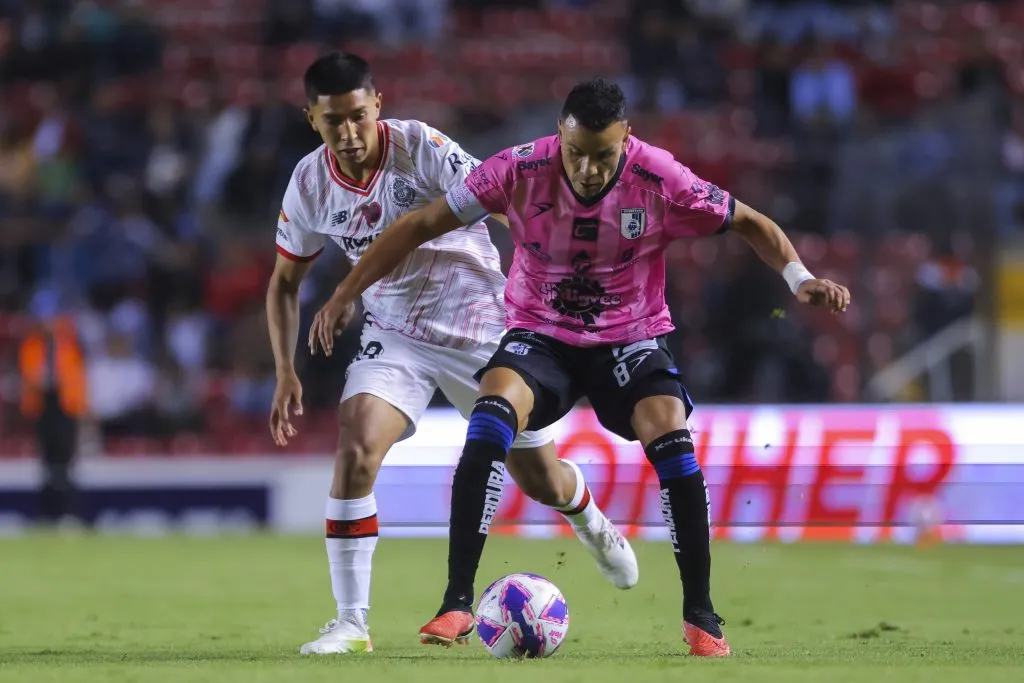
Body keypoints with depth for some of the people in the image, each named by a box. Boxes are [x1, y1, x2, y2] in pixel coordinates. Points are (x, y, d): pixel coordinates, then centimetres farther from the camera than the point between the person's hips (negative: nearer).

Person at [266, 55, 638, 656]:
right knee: (356, 444, -25)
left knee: (539, 480, 9)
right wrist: (286, 373, -4)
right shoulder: (310, 185, -9)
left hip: (481, 328, -2)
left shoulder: (421, 148, -22)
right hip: (395, 334, 2)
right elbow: (285, 282, 6)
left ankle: (593, 525, 48)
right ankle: (351, 623, -18)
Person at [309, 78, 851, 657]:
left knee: (671, 439, -26)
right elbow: (422, 224, -10)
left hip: (631, 339, 0)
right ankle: (457, 603, -25)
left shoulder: (660, 180, -18)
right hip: (540, 335, 0)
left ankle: (701, 618, -10)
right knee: (490, 419, -30)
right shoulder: (519, 170, -18)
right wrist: (346, 295, -11)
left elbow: (749, 222, -4)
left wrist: (800, 279, -20)